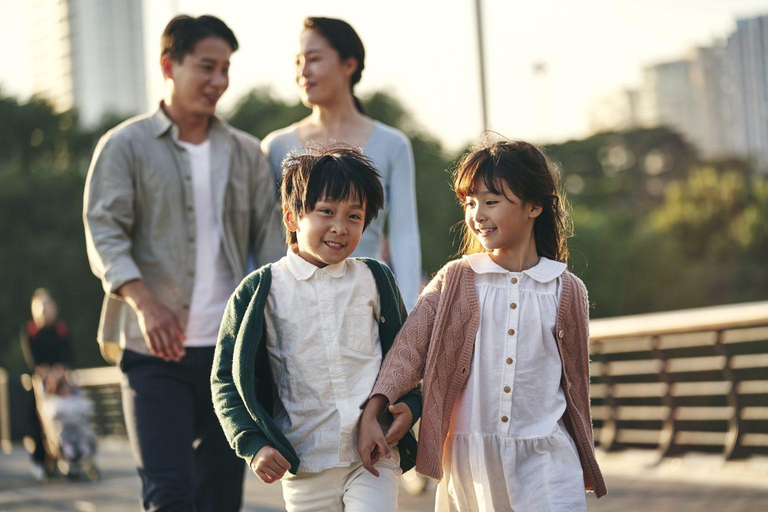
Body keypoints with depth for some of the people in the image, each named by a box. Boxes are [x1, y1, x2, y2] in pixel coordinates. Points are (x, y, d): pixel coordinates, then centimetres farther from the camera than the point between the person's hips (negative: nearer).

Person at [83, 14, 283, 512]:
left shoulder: (245, 152, 14)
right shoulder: (126, 145, 2)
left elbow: (270, 238, 10)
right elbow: (104, 233, -7)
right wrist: (146, 303, -24)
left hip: (231, 346, 4)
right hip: (155, 351, -4)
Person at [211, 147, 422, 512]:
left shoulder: (375, 281, 8)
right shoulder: (260, 292, 0)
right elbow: (226, 378, 3)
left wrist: (410, 403, 1)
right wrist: (253, 443, -8)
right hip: (304, 464, 0)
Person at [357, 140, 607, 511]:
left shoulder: (567, 291, 4)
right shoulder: (455, 280, 4)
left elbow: (576, 381, 11)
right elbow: (410, 348, -3)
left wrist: (584, 464, 16)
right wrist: (371, 413, -16)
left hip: (545, 456, -1)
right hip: (470, 455, 1)